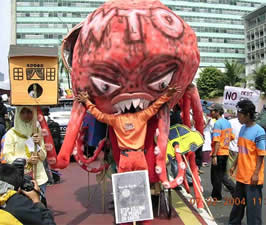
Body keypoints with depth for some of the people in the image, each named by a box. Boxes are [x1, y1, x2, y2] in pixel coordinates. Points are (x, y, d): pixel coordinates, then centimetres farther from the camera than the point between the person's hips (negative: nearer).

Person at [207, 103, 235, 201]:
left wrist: (214, 155, -22)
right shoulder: (227, 122, 11)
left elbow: (217, 141, -22)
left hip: (218, 153, -9)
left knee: (216, 176, 6)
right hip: (226, 152, 9)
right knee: (222, 175, 19)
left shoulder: (217, 123, -16)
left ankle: (216, 197, 18)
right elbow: (231, 137, 17)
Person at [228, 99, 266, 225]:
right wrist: (234, 165, 16)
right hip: (241, 175, 8)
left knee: (253, 204, 3)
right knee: (238, 202, 20)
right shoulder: (243, 129, 7)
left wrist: (256, 173, -16)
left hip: (252, 177, -8)